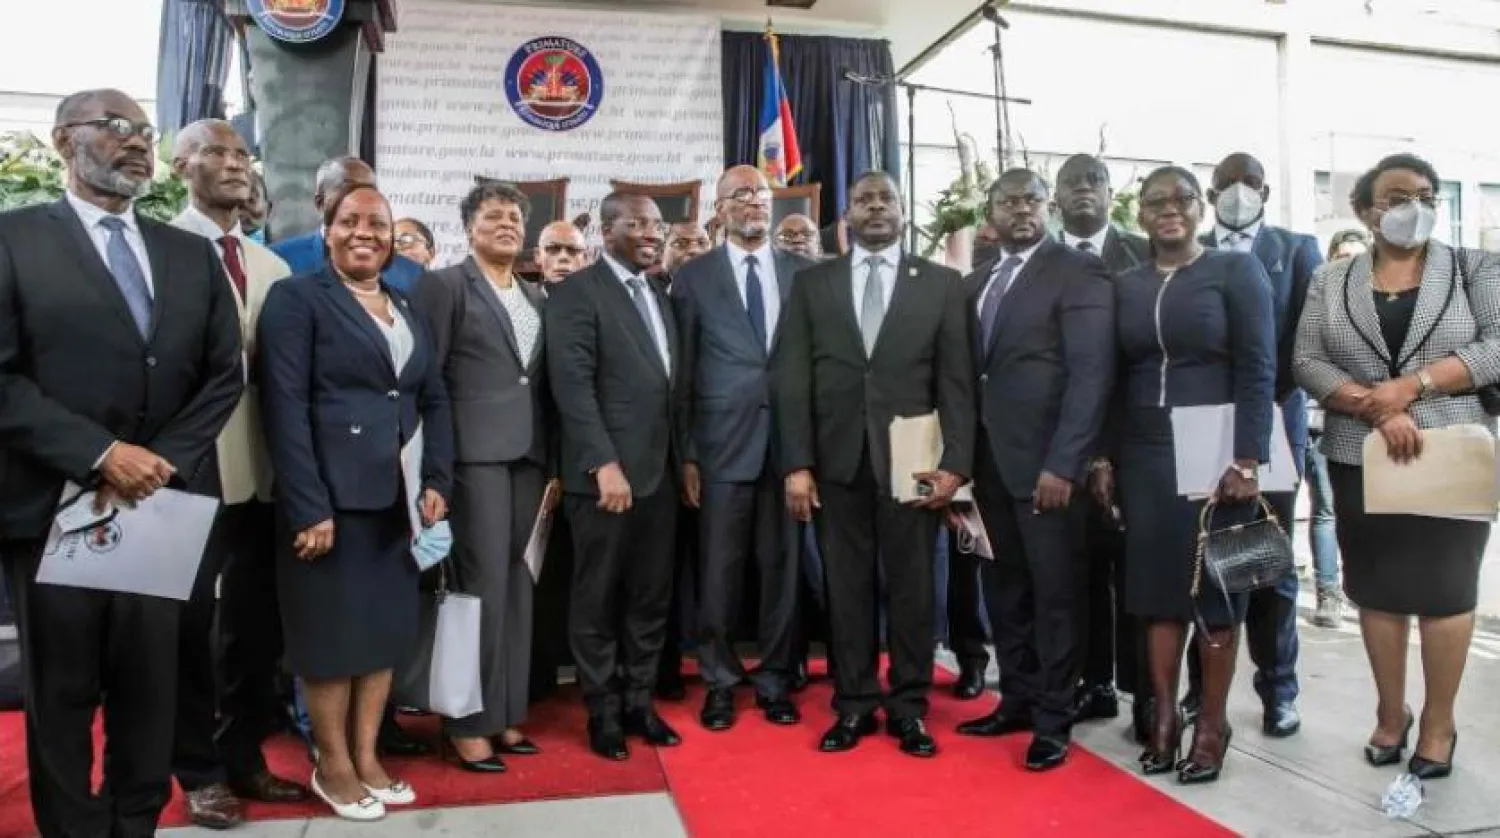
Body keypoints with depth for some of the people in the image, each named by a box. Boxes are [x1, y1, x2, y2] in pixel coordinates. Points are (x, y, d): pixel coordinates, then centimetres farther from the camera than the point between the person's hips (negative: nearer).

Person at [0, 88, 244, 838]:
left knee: (150, 692, 11)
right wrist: (100, 456, -16)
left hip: (165, 506, 3)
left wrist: (162, 462, -6)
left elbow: (225, 375, 7)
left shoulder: (193, 254, 13)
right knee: (62, 695, 9)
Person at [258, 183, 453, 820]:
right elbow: (285, 407, -12)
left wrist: (438, 482, 1)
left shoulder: (408, 309, 14)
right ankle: (333, 766, 24)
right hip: (330, 499, -6)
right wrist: (308, 507, -18)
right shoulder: (296, 298, -4)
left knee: (386, 628, 12)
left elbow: (435, 401, 14)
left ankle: (367, 757, 28)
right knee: (332, 632, 6)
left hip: (398, 500, 6)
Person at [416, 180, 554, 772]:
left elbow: (544, 384, 15)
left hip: (528, 454, 6)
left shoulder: (535, 297, 17)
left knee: (517, 585, 9)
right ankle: (468, 723, 7)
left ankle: (506, 713, 19)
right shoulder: (444, 285, 0)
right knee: (484, 585, -6)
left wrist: (553, 463, 10)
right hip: (474, 453, -6)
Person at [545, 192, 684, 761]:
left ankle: (639, 702, 27)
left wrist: (683, 458, 10)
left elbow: (671, 384, 15)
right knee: (598, 599, 7)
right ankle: (604, 712, 21)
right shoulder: (577, 292, -5)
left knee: (651, 597, 13)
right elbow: (573, 385, -15)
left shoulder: (660, 294, 16)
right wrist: (604, 464, -21)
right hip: (606, 474, -6)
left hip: (661, 472, 7)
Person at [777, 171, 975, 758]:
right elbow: (792, 378, 4)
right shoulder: (812, 284, 9)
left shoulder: (942, 284, 7)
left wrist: (955, 463, -6)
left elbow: (956, 381, 2)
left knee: (912, 587, 6)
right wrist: (797, 464, -4)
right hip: (837, 460, 1)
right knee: (847, 587, 7)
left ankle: (908, 707, 19)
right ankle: (854, 705, 19)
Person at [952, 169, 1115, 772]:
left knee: (1056, 592, 3)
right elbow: (971, 371, 13)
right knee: (1005, 588, 12)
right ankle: (1018, 700, 26)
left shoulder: (1078, 271, -5)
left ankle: (1054, 720, 15)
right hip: (991, 459, 6)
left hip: (1046, 460, -6)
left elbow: (1091, 373, -13)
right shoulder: (976, 282, 16)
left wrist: (1062, 463, -19)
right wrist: (962, 456, 5)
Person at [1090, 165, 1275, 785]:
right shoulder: (1126, 285, 10)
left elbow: (1258, 371, -7)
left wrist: (1247, 458, -15)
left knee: (1215, 585, 4)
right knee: (1156, 583, 6)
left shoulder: (1236, 270, -1)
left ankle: (1212, 722, 17)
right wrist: (1103, 457, 4)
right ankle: (1163, 715, 16)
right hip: (1145, 457, 4)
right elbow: (1116, 378, 10)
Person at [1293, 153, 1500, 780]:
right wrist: (1375, 409, -16)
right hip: (1360, 458, 1)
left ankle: (1439, 723, 18)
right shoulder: (1331, 281, 6)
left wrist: (1412, 386, -17)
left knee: (1446, 587, 4)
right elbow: (1307, 362, -3)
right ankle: (1390, 714, 22)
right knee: (1377, 587, 8)